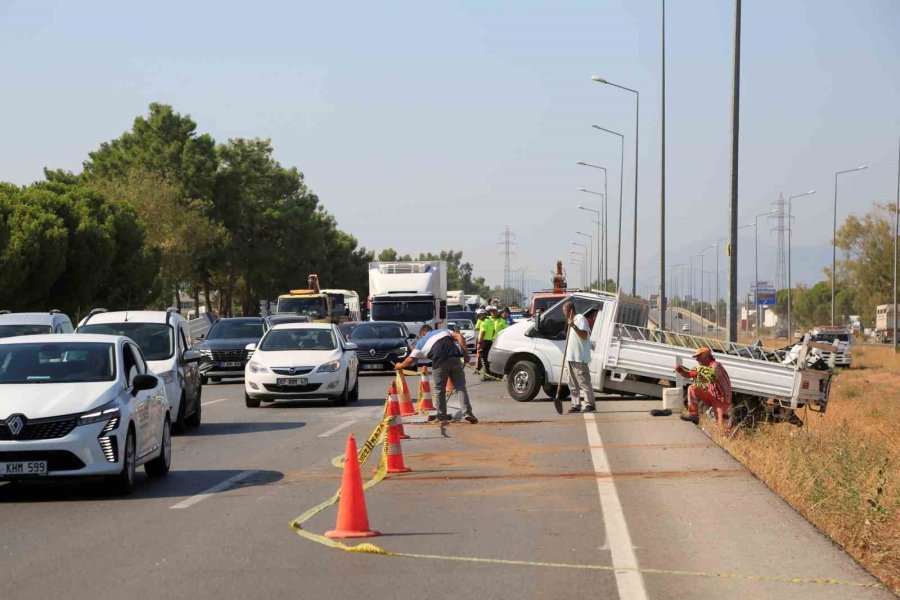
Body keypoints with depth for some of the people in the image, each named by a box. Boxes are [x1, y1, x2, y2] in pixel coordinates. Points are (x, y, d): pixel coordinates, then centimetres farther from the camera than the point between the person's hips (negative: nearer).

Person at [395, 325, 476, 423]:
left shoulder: (422, 342, 23)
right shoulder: (444, 331, 28)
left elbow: (410, 360, 23)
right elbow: (459, 337, 12)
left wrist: (400, 366, 41)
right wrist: (465, 353, 10)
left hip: (440, 362, -1)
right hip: (455, 358, 1)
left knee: (439, 389, 15)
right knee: (460, 387, 7)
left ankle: (441, 415, 22)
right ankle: (467, 412, -2)